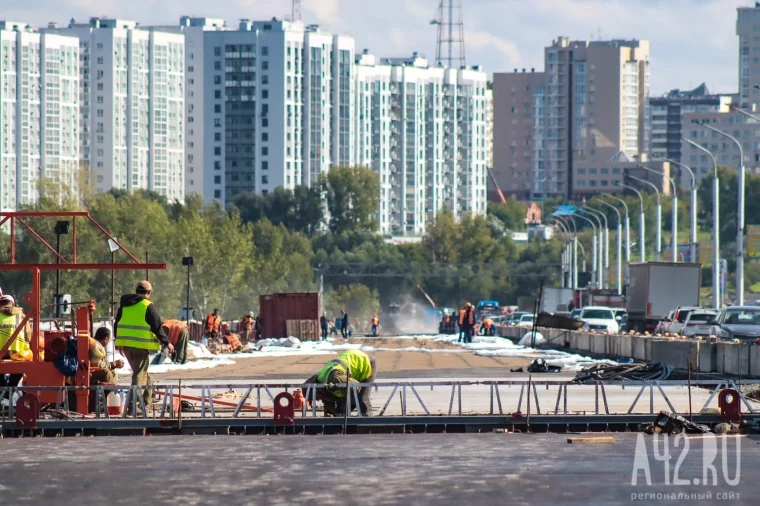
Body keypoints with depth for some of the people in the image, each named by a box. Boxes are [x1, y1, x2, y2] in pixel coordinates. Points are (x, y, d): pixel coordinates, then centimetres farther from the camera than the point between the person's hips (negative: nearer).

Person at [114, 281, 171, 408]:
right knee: (140, 373, -4)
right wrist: (167, 343, 4)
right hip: (141, 345, -7)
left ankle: (149, 397, 33)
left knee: (141, 370, 22)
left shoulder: (124, 305, 13)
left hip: (125, 344, 7)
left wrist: (119, 342, 31)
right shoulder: (148, 306, -7)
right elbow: (157, 327, -7)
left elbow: (117, 324, 19)